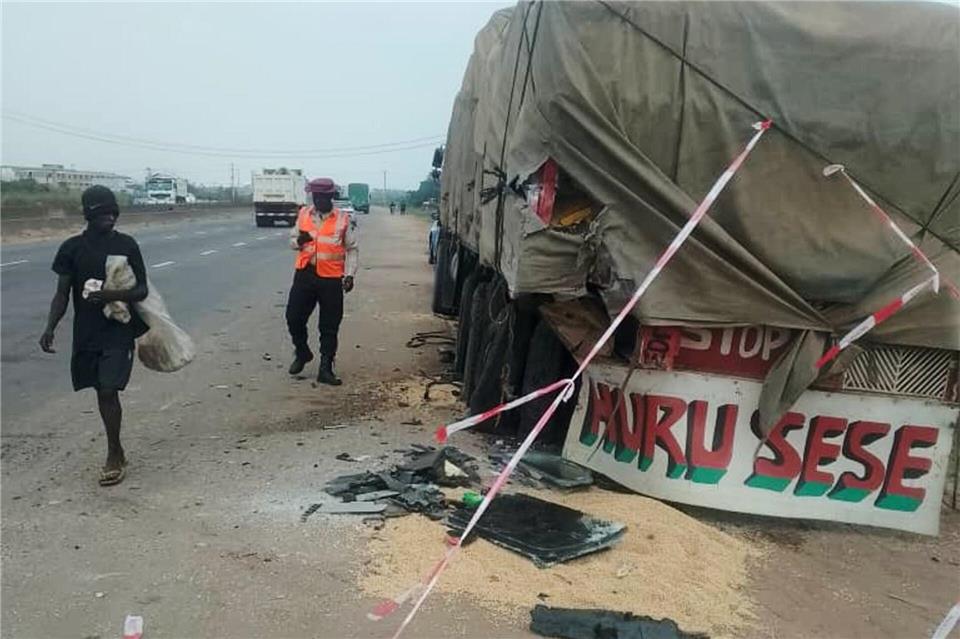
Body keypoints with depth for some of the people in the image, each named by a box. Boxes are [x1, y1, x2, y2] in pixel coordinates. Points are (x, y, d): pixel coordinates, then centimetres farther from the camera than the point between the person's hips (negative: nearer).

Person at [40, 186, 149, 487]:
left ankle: (113, 456, 4)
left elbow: (142, 290, -2)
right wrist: (50, 328, -13)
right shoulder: (72, 248, -1)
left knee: (108, 392, -9)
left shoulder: (127, 245, -4)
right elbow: (62, 294, 1)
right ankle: (117, 451, 28)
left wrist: (111, 295, -20)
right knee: (102, 392, 12)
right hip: (85, 334, 3)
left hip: (119, 332, -3)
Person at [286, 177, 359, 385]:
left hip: (331, 279, -3)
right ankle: (302, 353, 31)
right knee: (294, 318, 5)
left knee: (329, 327, 3)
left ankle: (326, 369, 12)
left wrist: (349, 275, -9)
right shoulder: (303, 214, 6)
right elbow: (292, 241, 15)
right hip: (304, 274, 3)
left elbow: (352, 250, 0)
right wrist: (299, 241, -9)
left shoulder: (344, 220, -3)